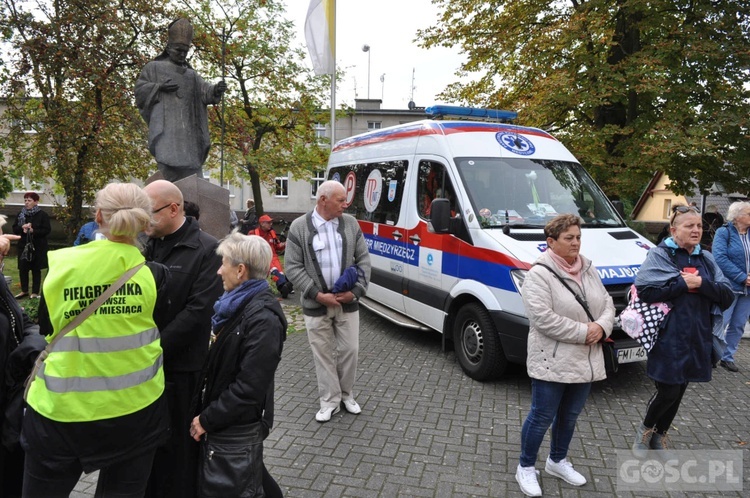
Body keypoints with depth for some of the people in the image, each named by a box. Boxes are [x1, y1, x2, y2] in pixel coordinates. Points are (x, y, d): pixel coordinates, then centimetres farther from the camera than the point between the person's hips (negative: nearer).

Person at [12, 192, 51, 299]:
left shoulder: (43, 215, -5)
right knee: (23, 269, 7)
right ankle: (24, 290, 20)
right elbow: (14, 229, 7)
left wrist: (33, 231, -21)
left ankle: (35, 292, 13)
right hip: (23, 246, 4)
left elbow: (47, 230, -11)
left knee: (36, 270, 5)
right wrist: (22, 228, -14)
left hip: (38, 247, -4)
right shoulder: (21, 214, 8)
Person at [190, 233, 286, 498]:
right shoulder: (237, 304, 4)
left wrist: (206, 419, -16)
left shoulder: (264, 318, -25)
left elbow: (249, 387, -25)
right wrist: (205, 414, 8)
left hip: (237, 429, -8)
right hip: (224, 422, 8)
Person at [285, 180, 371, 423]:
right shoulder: (299, 227, -6)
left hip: (347, 302, 2)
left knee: (349, 350, 9)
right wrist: (318, 295, -15)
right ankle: (330, 401, 22)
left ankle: (347, 394, 31)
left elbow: (363, 260, 4)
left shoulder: (351, 223, 3)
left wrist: (356, 290, -8)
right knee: (323, 354, 8)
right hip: (316, 305, -2)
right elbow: (293, 268, -8)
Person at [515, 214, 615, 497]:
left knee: (570, 414, 20)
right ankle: (525, 468, 22)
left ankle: (557, 461, 40)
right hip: (552, 362, -7)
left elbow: (607, 304, 11)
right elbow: (543, 318, -23)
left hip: (586, 361, 7)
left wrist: (602, 327, -10)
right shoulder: (539, 274, -16)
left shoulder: (588, 269, 8)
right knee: (542, 417, 3)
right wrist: (584, 332, -20)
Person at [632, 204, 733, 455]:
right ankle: (645, 429, 24)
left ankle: (660, 435, 34)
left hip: (698, 338, 6)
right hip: (669, 338, -6)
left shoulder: (706, 259, 12)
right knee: (668, 391, -4)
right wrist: (683, 284, -17)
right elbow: (644, 290, -19)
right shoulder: (660, 255, -5)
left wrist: (701, 283, -12)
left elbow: (727, 297, 4)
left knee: (679, 391, 14)